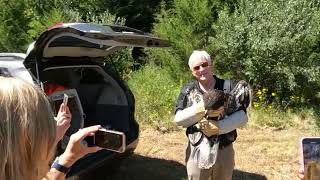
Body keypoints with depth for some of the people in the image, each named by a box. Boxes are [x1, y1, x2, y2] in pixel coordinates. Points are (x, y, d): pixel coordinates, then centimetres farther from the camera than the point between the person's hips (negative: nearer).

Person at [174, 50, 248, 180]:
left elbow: (242, 117, -10)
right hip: (197, 153, 0)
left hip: (224, 152, 0)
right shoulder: (187, 90, 0)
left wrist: (218, 127, -23)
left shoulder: (228, 86, -4)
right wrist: (203, 109, -23)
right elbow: (178, 119, -9)